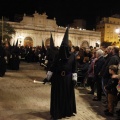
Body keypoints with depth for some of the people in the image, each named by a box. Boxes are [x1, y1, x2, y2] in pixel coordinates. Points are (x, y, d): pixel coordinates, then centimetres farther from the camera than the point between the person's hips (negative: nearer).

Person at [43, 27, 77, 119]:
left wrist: (74, 79, -6)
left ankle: (68, 111, 29)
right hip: (57, 78, 0)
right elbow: (52, 67, 0)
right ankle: (56, 113, 17)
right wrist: (48, 77, -2)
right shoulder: (58, 55, -2)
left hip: (68, 79, 0)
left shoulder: (72, 56, -2)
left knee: (68, 94, 11)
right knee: (57, 95, 5)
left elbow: (74, 69, -1)